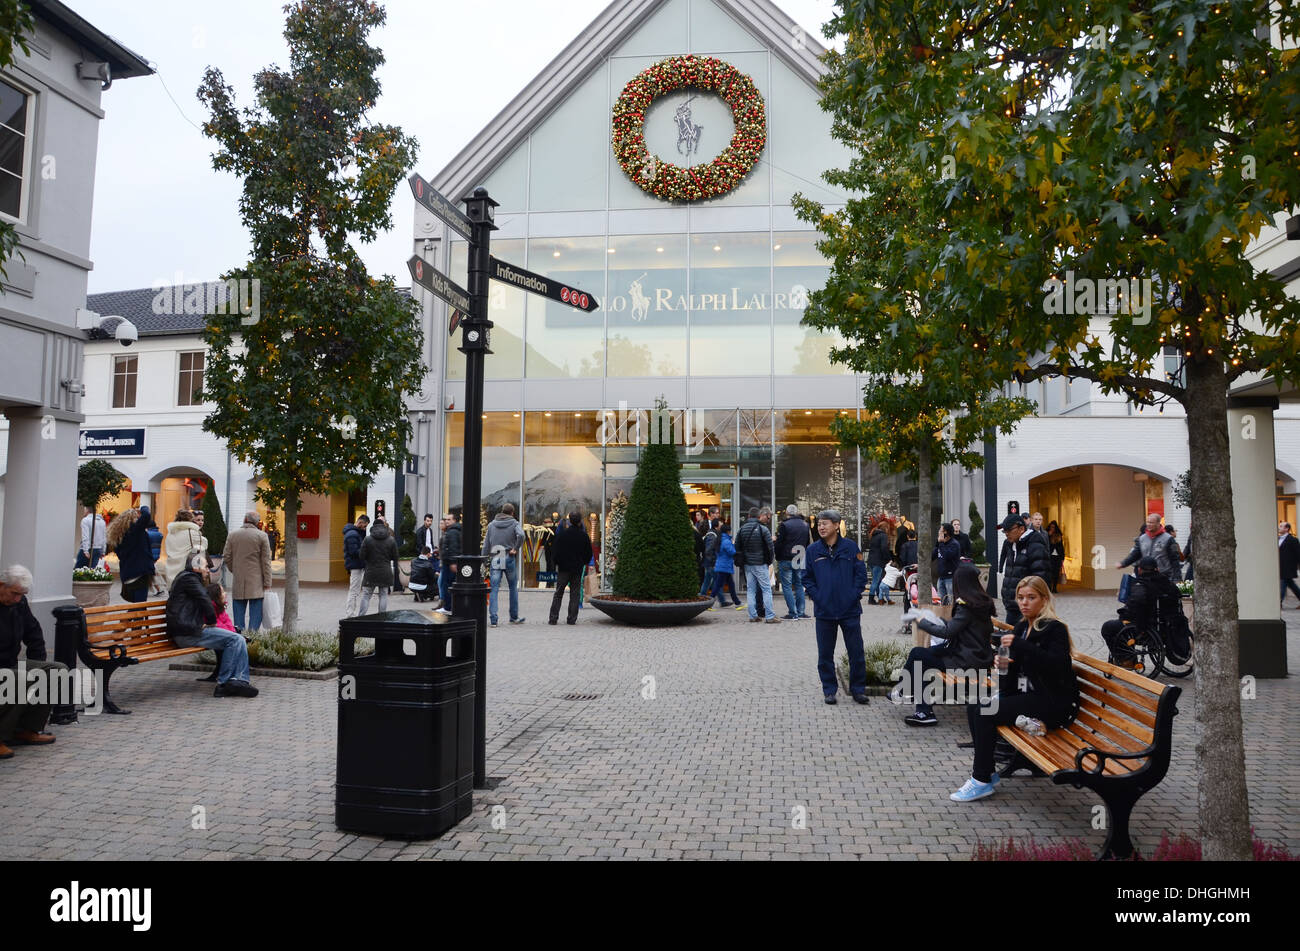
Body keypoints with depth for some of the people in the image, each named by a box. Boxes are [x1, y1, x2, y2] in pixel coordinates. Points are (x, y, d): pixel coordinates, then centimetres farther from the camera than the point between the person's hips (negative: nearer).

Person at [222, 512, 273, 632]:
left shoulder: (232, 535, 6)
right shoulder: (262, 536, -3)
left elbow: (226, 558, 7)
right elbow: (266, 561, -4)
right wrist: (267, 584, -2)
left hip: (238, 582, 3)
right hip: (256, 582, -3)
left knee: (239, 609, 9)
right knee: (255, 612, 0)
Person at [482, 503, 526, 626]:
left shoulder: (491, 524, 8)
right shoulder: (514, 523, -1)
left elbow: (486, 544, 8)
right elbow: (521, 535, -23)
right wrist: (515, 549, -10)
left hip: (495, 560, 2)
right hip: (509, 559, -1)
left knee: (494, 589, 1)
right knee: (513, 588, 13)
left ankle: (493, 619, -6)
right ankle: (514, 617, 20)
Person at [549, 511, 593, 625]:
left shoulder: (563, 535, -7)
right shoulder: (584, 536, -4)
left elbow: (557, 551, -5)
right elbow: (589, 554, 2)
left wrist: (557, 564, 9)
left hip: (563, 568, 0)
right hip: (577, 569, 1)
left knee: (558, 594, 6)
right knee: (575, 594, 8)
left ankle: (553, 618, 2)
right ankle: (572, 619, 6)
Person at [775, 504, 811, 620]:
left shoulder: (784, 525, -11)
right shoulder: (805, 525, 8)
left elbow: (779, 544, -9)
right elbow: (809, 544, 14)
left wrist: (778, 559, 4)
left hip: (787, 560, -5)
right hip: (800, 561, 6)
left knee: (787, 586, -1)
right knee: (799, 585, 13)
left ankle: (792, 613, -6)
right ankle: (800, 612, 13)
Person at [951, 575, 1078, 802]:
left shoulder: (1055, 628, -12)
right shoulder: (1021, 626, 13)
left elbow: (1057, 664, -28)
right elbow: (1015, 663, 24)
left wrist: (1020, 645, -33)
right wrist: (1002, 662, -1)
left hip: (1052, 702, -9)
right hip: (1027, 694, 9)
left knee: (985, 711, -21)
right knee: (973, 706, -6)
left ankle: (983, 780, -12)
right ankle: (985, 771, 0)